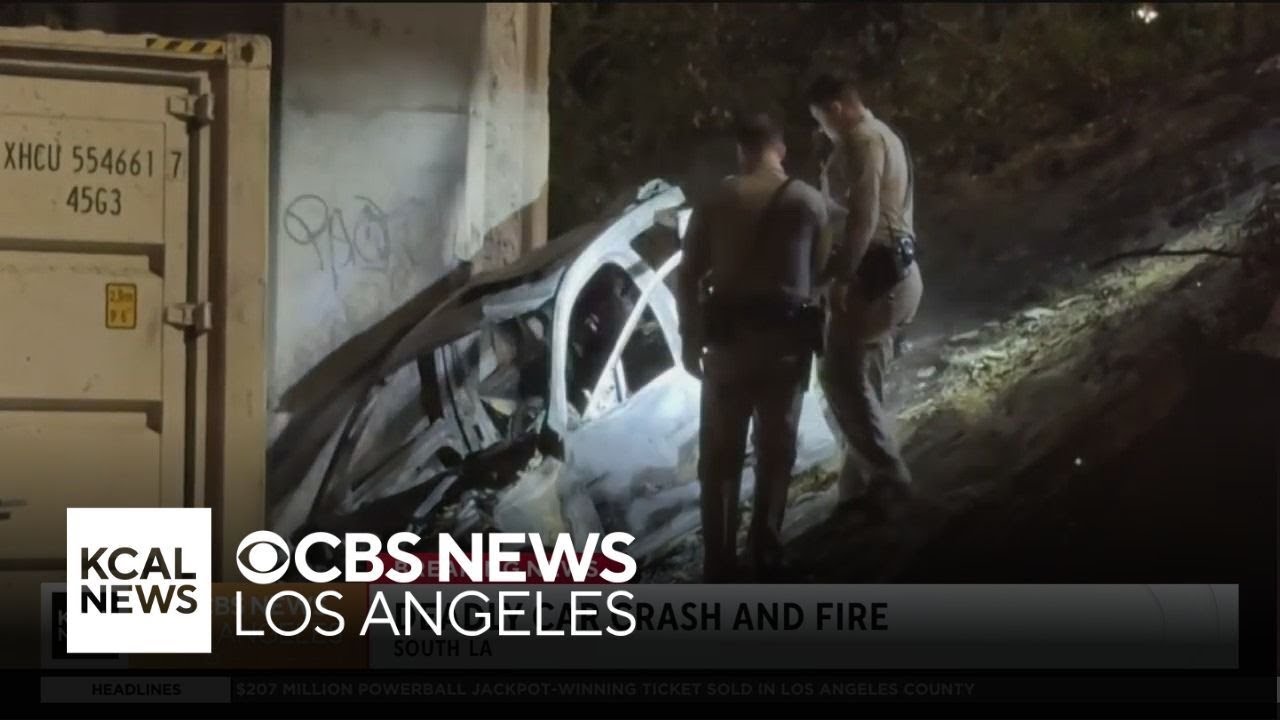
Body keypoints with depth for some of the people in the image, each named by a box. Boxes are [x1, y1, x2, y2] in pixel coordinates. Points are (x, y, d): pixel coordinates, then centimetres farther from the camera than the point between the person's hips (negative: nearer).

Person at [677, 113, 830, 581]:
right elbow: (822, 272, -1)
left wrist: (690, 337, 5)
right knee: (776, 446, 10)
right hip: (787, 335, 0)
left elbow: (689, 275, -1)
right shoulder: (810, 202, 1)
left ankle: (719, 556, 3)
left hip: (728, 334, 0)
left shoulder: (716, 201, 0)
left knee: (720, 450, 7)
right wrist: (820, 332, 12)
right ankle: (764, 550, 9)